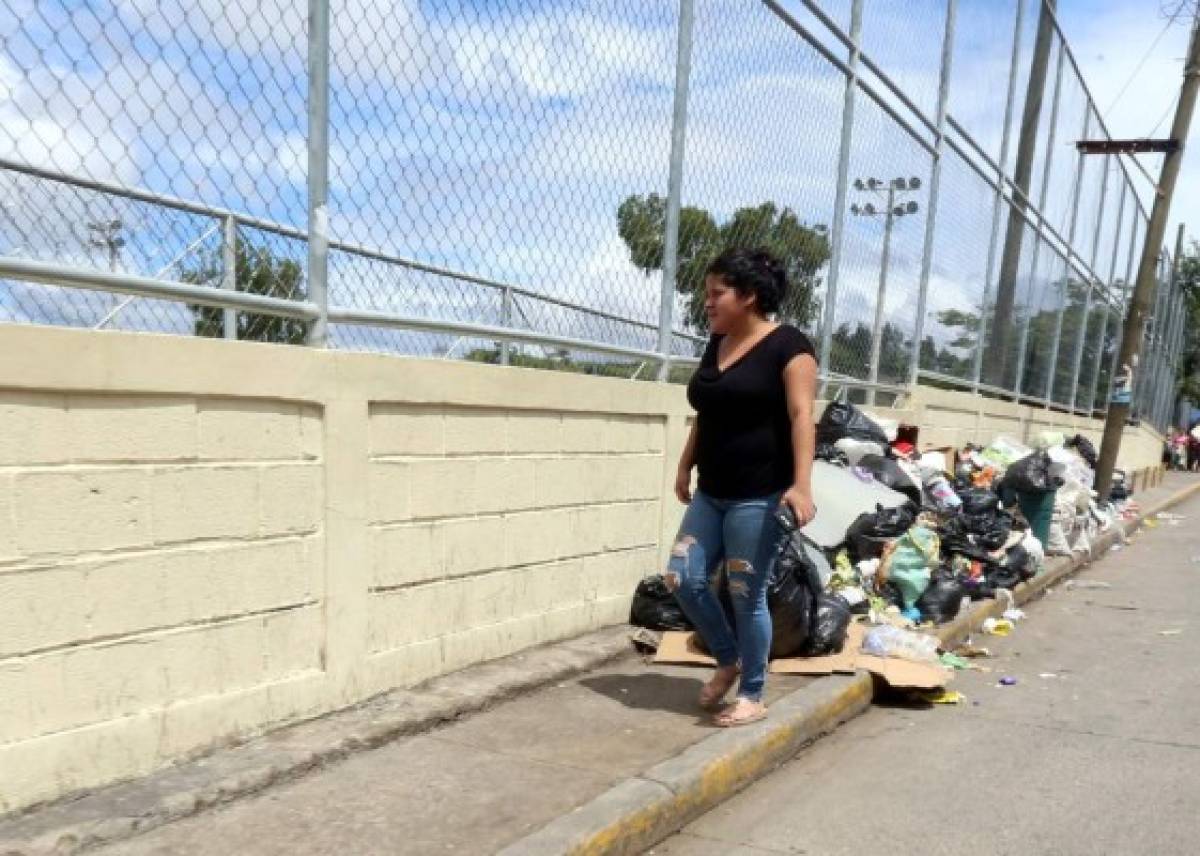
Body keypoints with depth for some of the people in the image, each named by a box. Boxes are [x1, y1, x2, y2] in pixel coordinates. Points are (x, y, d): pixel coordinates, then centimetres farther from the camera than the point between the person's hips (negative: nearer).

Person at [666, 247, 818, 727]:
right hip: (711, 494, 8)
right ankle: (729, 660, 25)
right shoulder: (716, 346, 13)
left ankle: (752, 696, 17)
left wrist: (801, 484, -27)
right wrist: (685, 467, 23)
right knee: (683, 579, 3)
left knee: (747, 595, -1)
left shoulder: (786, 345, -9)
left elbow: (801, 416, -18)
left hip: (760, 496, -7)